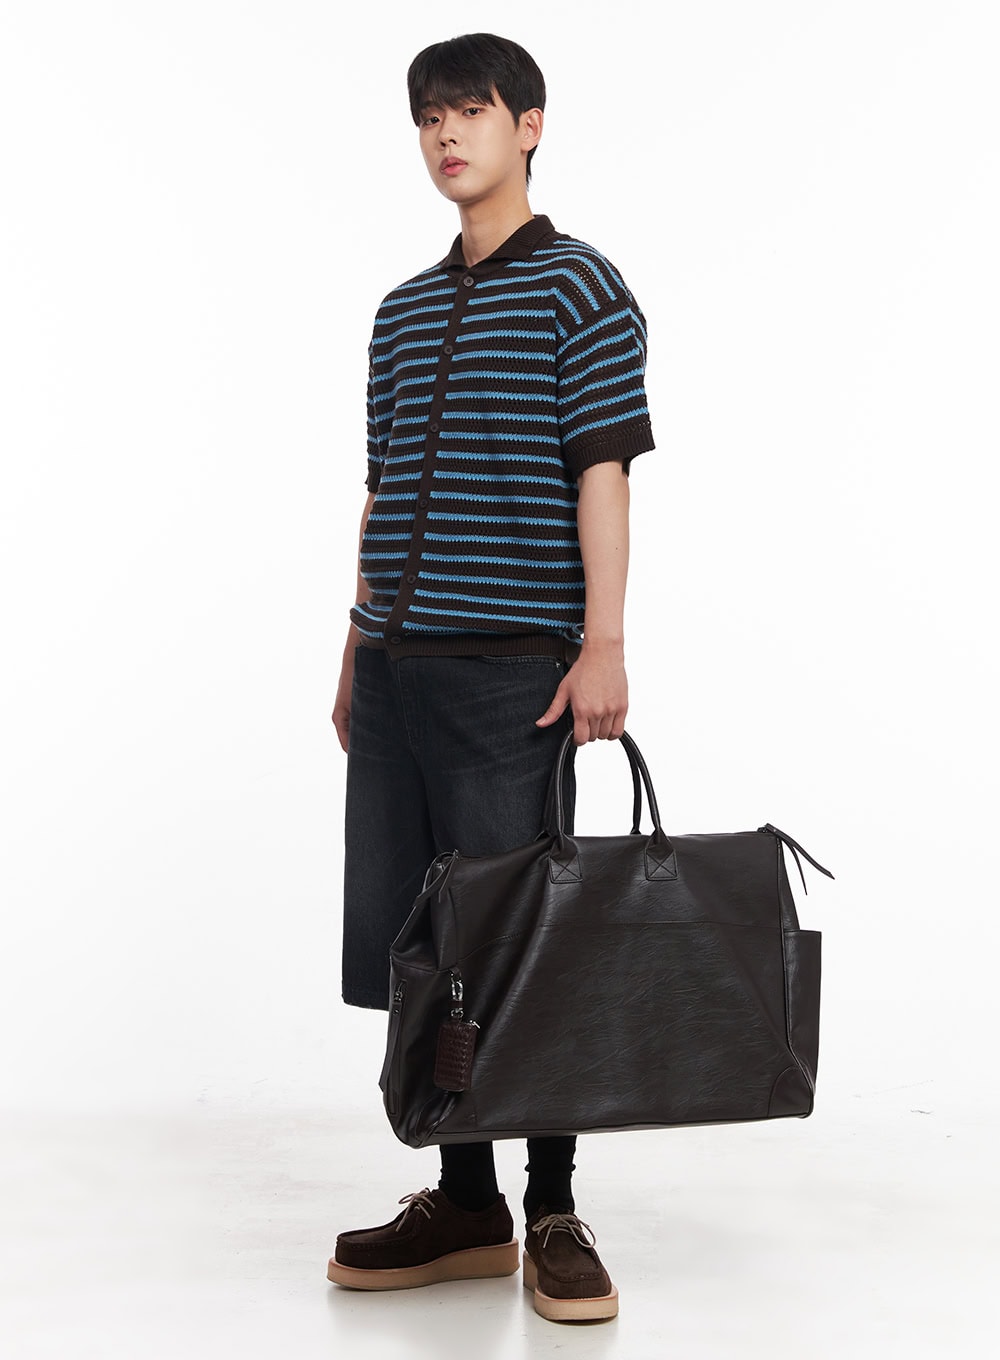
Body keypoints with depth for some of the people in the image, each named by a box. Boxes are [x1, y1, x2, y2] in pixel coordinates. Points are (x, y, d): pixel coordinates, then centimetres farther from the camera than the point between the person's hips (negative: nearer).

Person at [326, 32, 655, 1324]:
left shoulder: (578, 286, 0)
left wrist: (602, 646, -14)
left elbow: (603, 470, -7)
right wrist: (355, 652, 16)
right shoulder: (402, 309, 18)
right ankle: (465, 1204, 19)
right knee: (409, 938, 8)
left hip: (510, 662, -6)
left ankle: (553, 1216, 11)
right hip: (396, 664, 7)